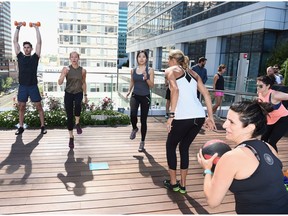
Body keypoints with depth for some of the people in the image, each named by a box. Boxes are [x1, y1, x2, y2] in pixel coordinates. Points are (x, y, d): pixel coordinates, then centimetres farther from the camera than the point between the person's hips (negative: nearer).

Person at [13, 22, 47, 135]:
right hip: (22, 86, 3)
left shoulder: (35, 57, 2)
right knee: (21, 107, 10)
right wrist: (18, 28, 7)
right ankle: (21, 127, 22)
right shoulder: (20, 56, 8)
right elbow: (15, 42, 8)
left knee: (39, 106, 2)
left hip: (33, 86, -3)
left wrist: (36, 28, 0)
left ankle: (43, 126, 12)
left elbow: (39, 42, -3)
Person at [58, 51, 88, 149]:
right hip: (68, 93, 0)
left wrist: (85, 95, 14)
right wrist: (64, 74, -28)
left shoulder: (82, 70, 0)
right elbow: (60, 83, -11)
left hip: (78, 93, 0)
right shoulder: (66, 69, -4)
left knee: (78, 104, -36)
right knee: (69, 116, 2)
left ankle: (77, 123, -10)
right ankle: (71, 137, 21)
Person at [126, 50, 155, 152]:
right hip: (135, 96, 2)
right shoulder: (133, 70, 5)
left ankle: (142, 142, 22)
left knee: (143, 120, 4)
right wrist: (129, 91, 5)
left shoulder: (150, 70, -3)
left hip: (145, 97, -1)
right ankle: (134, 128, 11)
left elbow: (152, 85, -5)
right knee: (133, 114, -25)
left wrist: (146, 78, -23)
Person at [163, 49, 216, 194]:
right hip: (199, 116, 6)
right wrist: (210, 117, 15)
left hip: (183, 117, -6)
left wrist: (171, 115, -14)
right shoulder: (193, 73, 23)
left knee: (170, 146, 17)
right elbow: (206, 94, 15)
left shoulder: (171, 71, 8)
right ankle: (182, 184, 28)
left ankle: (173, 182, 26)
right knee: (184, 147, 22)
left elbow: (175, 90, -12)